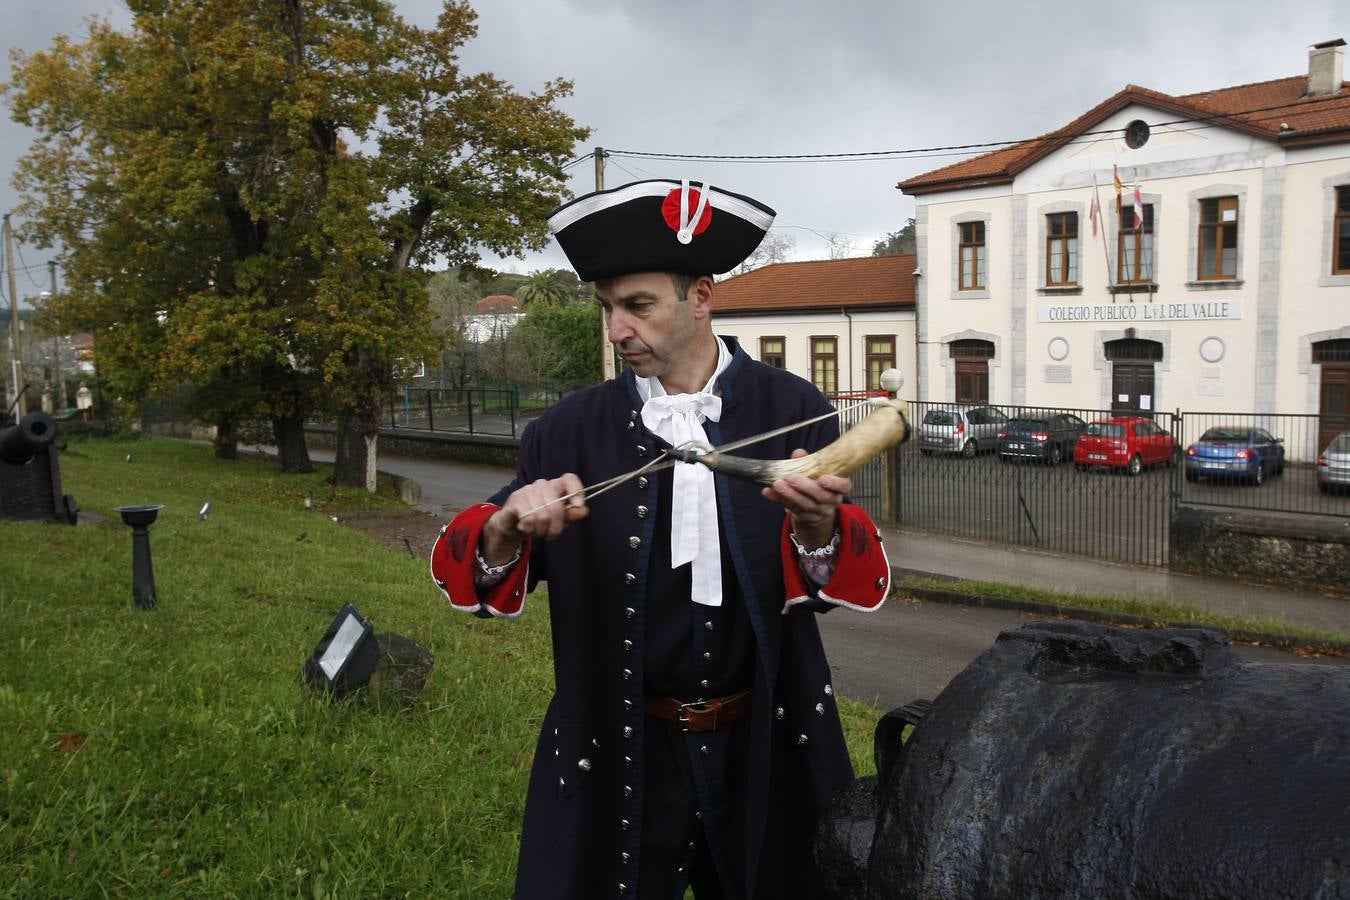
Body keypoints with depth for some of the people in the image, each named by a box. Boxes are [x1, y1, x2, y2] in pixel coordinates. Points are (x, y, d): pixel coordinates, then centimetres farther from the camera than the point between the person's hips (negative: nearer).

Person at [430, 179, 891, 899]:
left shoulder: (791, 410, -8)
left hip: (767, 750, 1)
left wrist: (817, 528, -34)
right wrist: (507, 529, -28)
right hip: (614, 756, 0)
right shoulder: (572, 428, -6)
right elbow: (466, 571, -5)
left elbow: (861, 584, -11)